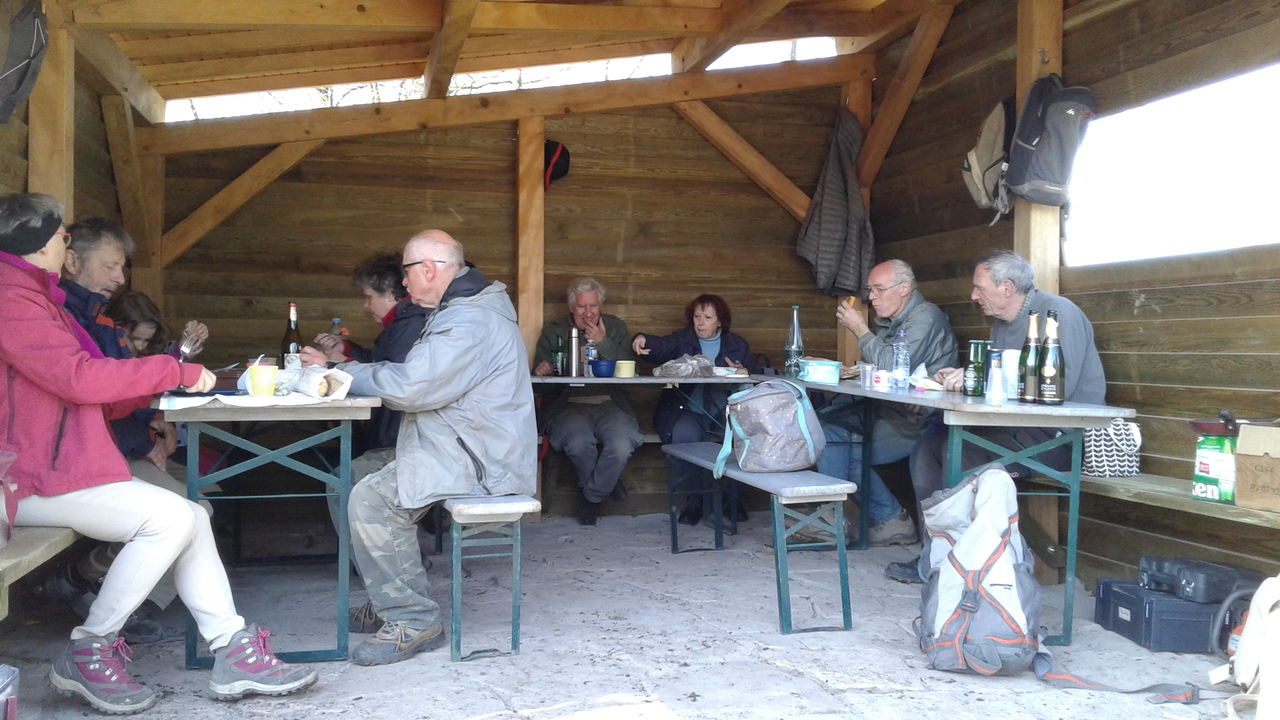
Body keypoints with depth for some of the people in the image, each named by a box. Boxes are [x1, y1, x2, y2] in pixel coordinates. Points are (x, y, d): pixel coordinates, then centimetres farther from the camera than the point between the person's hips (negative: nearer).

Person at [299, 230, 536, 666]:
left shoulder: (470, 321, -19)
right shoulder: (461, 310, 19)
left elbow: (410, 387, -25)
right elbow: (418, 377, 20)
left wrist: (338, 372, -11)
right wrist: (349, 368, 10)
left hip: (480, 461, -12)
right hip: (460, 445, 12)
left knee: (371, 500, -25)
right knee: (353, 479, 11)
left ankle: (413, 620, -13)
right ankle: (388, 599, 17)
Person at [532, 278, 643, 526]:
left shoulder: (615, 327, 16)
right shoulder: (553, 332, 15)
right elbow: (539, 370, 8)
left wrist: (604, 344, -7)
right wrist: (542, 369, -16)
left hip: (610, 404, 1)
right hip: (569, 405, -1)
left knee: (622, 444, -31)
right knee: (578, 441, -34)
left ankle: (592, 495, 0)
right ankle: (607, 485, 1)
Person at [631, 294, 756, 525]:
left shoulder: (738, 345, 18)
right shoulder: (682, 339, 12)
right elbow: (661, 346, -9)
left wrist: (744, 373, -10)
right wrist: (643, 341, -32)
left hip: (725, 412, 1)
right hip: (688, 410, -1)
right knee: (684, 435, -34)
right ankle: (696, 496, -11)